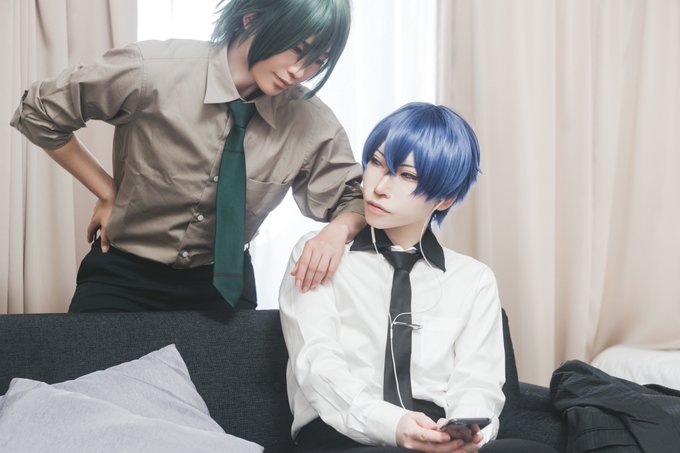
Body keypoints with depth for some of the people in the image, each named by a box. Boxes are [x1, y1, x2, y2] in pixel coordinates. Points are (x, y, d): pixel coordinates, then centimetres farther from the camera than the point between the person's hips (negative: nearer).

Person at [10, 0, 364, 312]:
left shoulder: (312, 123, -14)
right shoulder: (152, 71, -22)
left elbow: (355, 199, 0)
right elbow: (40, 113, -8)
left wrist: (336, 231, -23)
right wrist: (108, 193, -8)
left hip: (223, 283, 2)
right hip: (123, 276, -2)